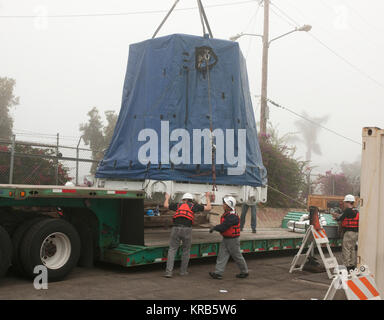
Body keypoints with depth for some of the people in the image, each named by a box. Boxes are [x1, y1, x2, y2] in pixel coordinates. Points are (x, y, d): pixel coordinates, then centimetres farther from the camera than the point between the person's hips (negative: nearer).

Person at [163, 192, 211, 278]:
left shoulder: (178, 205, 18)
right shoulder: (193, 206, 12)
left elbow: (166, 205, 31)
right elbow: (208, 208, 17)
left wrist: (167, 198, 51)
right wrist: (208, 198, 32)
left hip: (176, 229, 1)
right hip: (187, 229, -1)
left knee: (172, 250, 7)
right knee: (186, 251, 17)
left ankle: (168, 271, -3)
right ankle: (183, 271, 21)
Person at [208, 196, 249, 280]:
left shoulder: (233, 217, -27)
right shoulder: (226, 213, 5)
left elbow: (223, 227, -30)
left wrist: (214, 228, -18)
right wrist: (215, 227, 2)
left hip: (233, 240, -9)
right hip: (225, 238, 9)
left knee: (237, 256, 6)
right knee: (222, 255, 0)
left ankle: (244, 272, 24)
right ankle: (218, 273, -2)